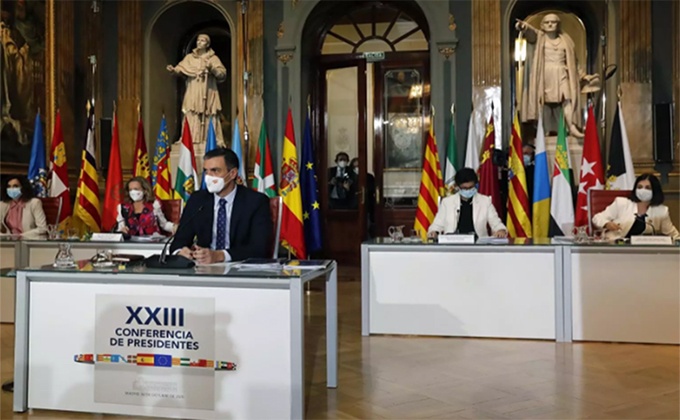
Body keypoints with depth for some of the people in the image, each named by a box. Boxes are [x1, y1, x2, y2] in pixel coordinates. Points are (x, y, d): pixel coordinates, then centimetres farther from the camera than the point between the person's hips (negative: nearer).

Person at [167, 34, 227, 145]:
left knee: (210, 119, -6)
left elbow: (223, 74, -2)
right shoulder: (189, 57, 13)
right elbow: (180, 68, 2)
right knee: (191, 119, -7)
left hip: (208, 95, -1)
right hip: (193, 94, 1)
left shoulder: (213, 58, 7)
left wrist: (211, 68, -19)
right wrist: (173, 70, -19)